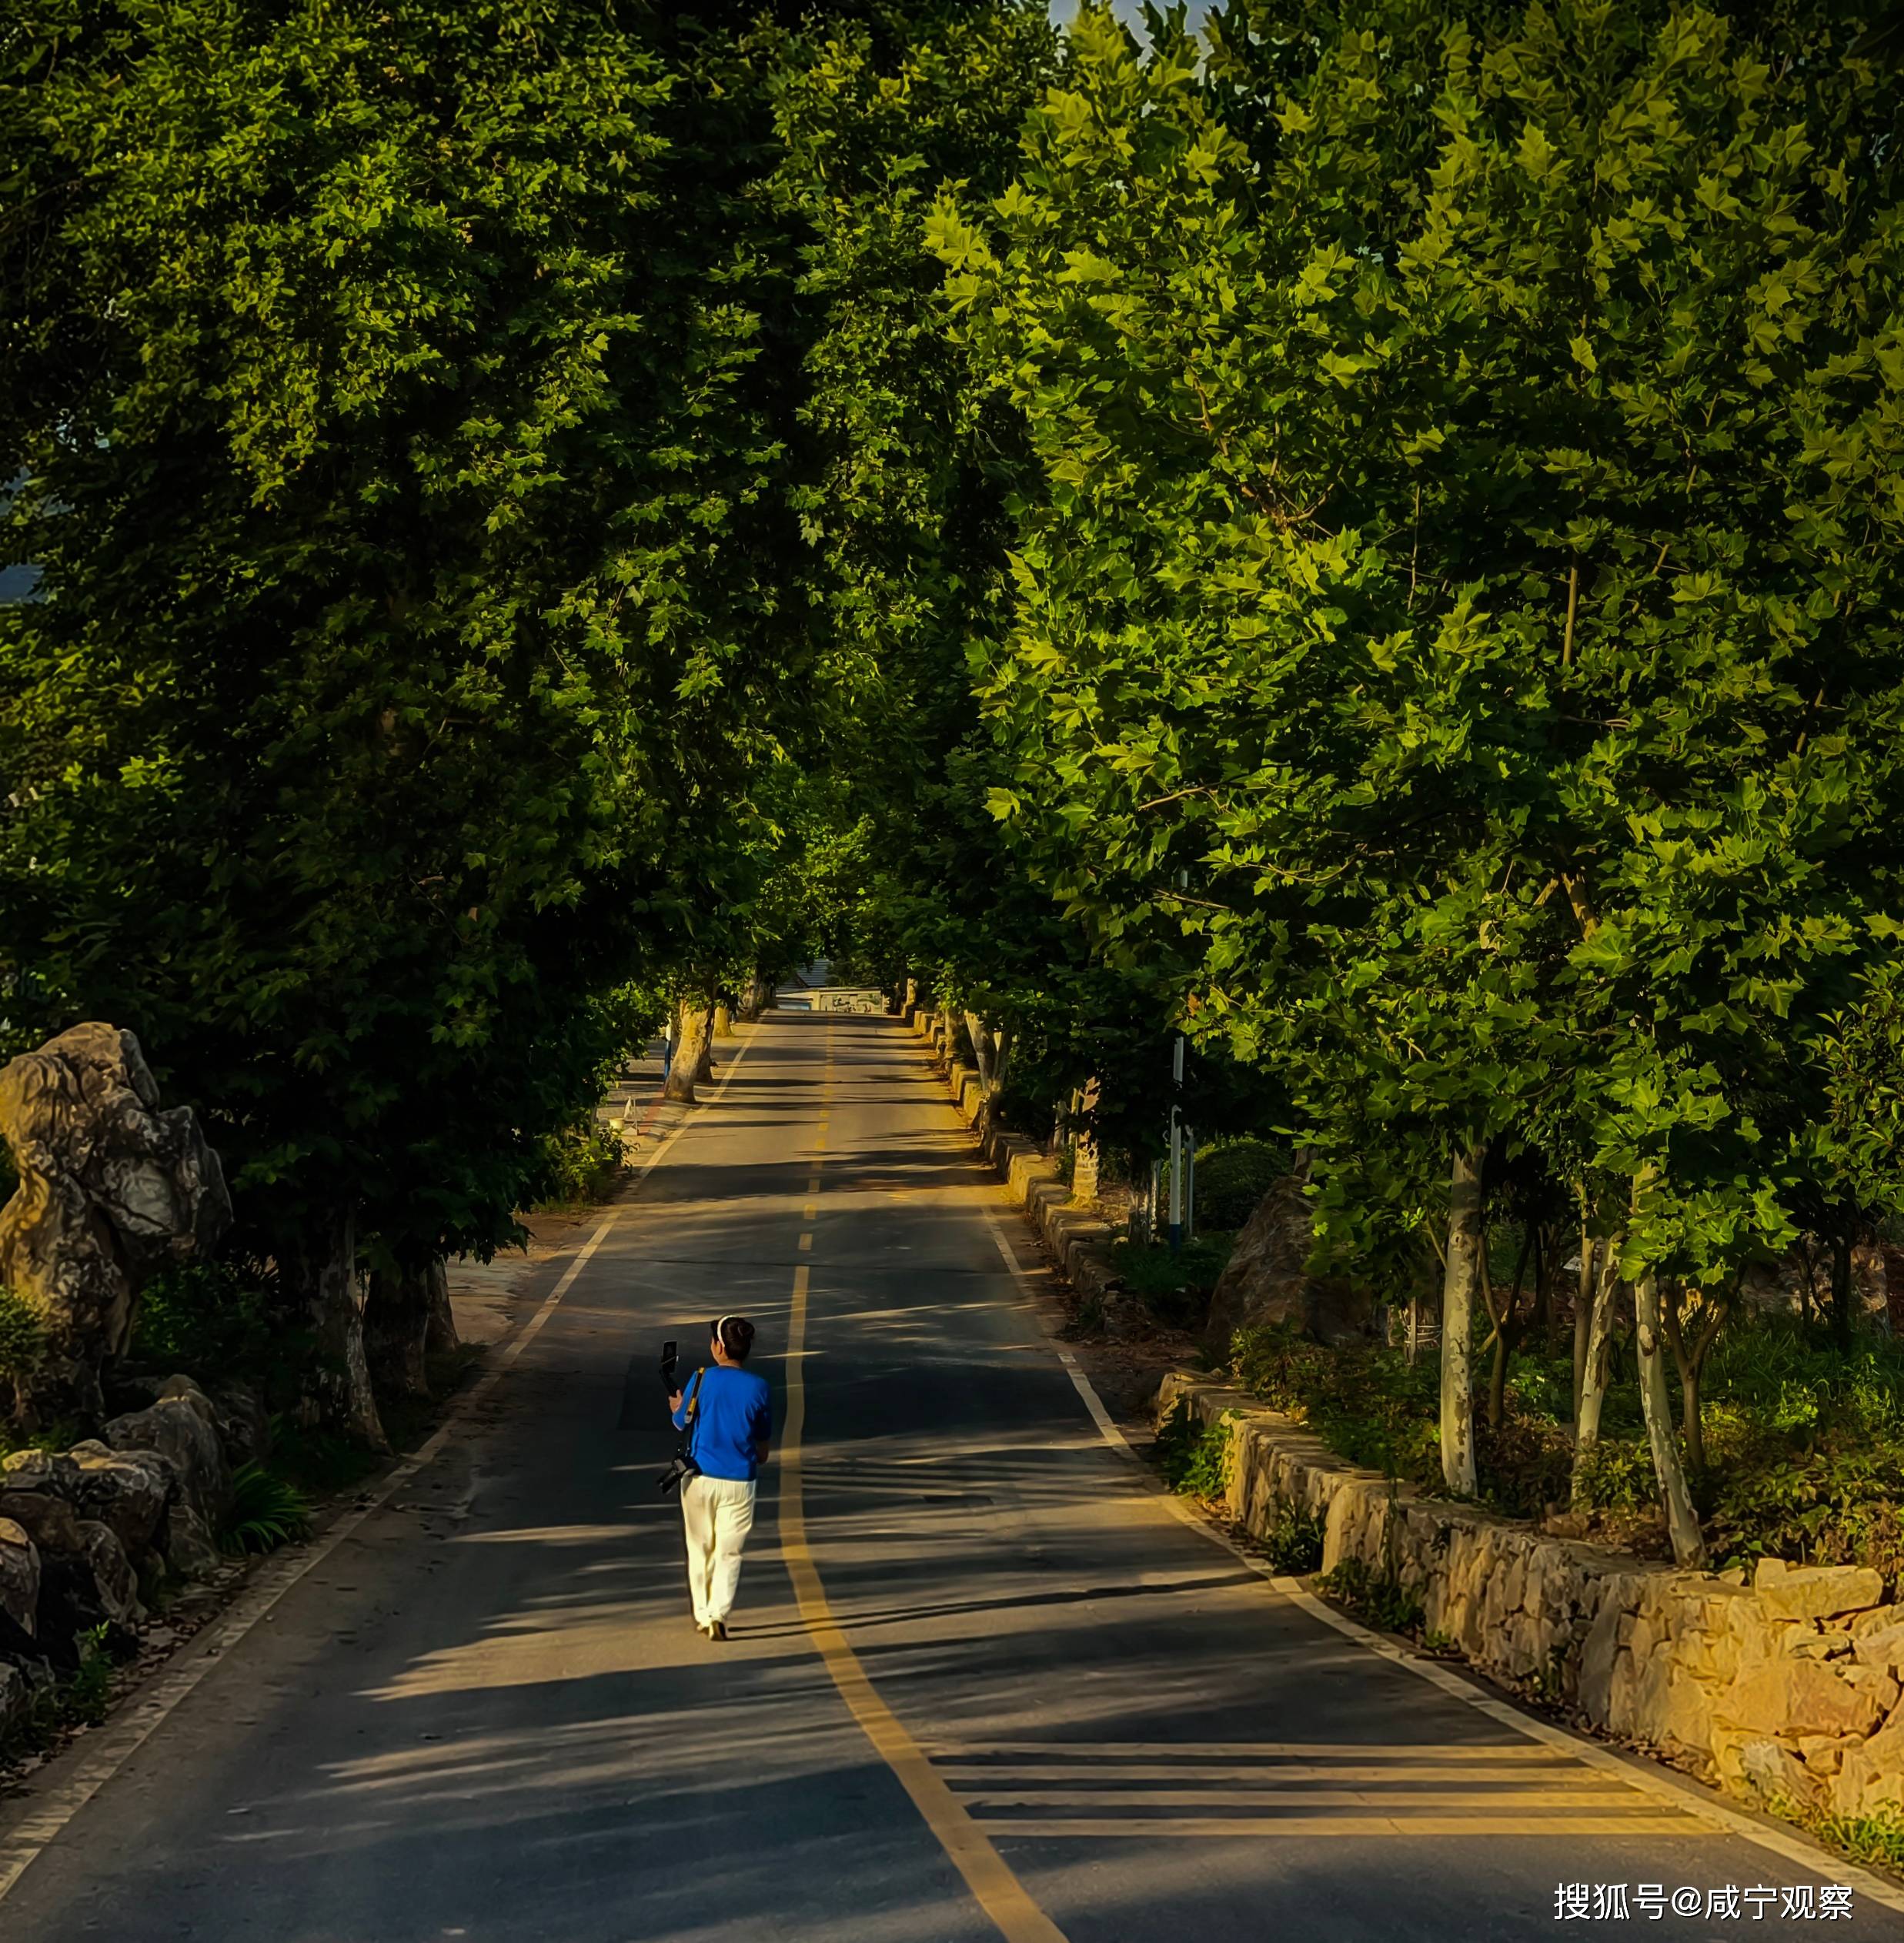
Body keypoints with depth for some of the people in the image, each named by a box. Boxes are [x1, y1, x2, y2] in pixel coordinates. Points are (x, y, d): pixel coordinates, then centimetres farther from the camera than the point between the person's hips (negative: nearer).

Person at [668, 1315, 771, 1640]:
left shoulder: (701, 1380, -9)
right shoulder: (758, 1388, -4)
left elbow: (682, 1423, 6)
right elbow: (762, 1444, 7)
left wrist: (675, 1407, 29)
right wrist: (757, 1461, 29)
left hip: (700, 1478, 0)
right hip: (739, 1481, 0)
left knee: (701, 1549, 15)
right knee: (729, 1552, 5)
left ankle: (702, 1614, 19)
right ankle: (719, 1613, -11)